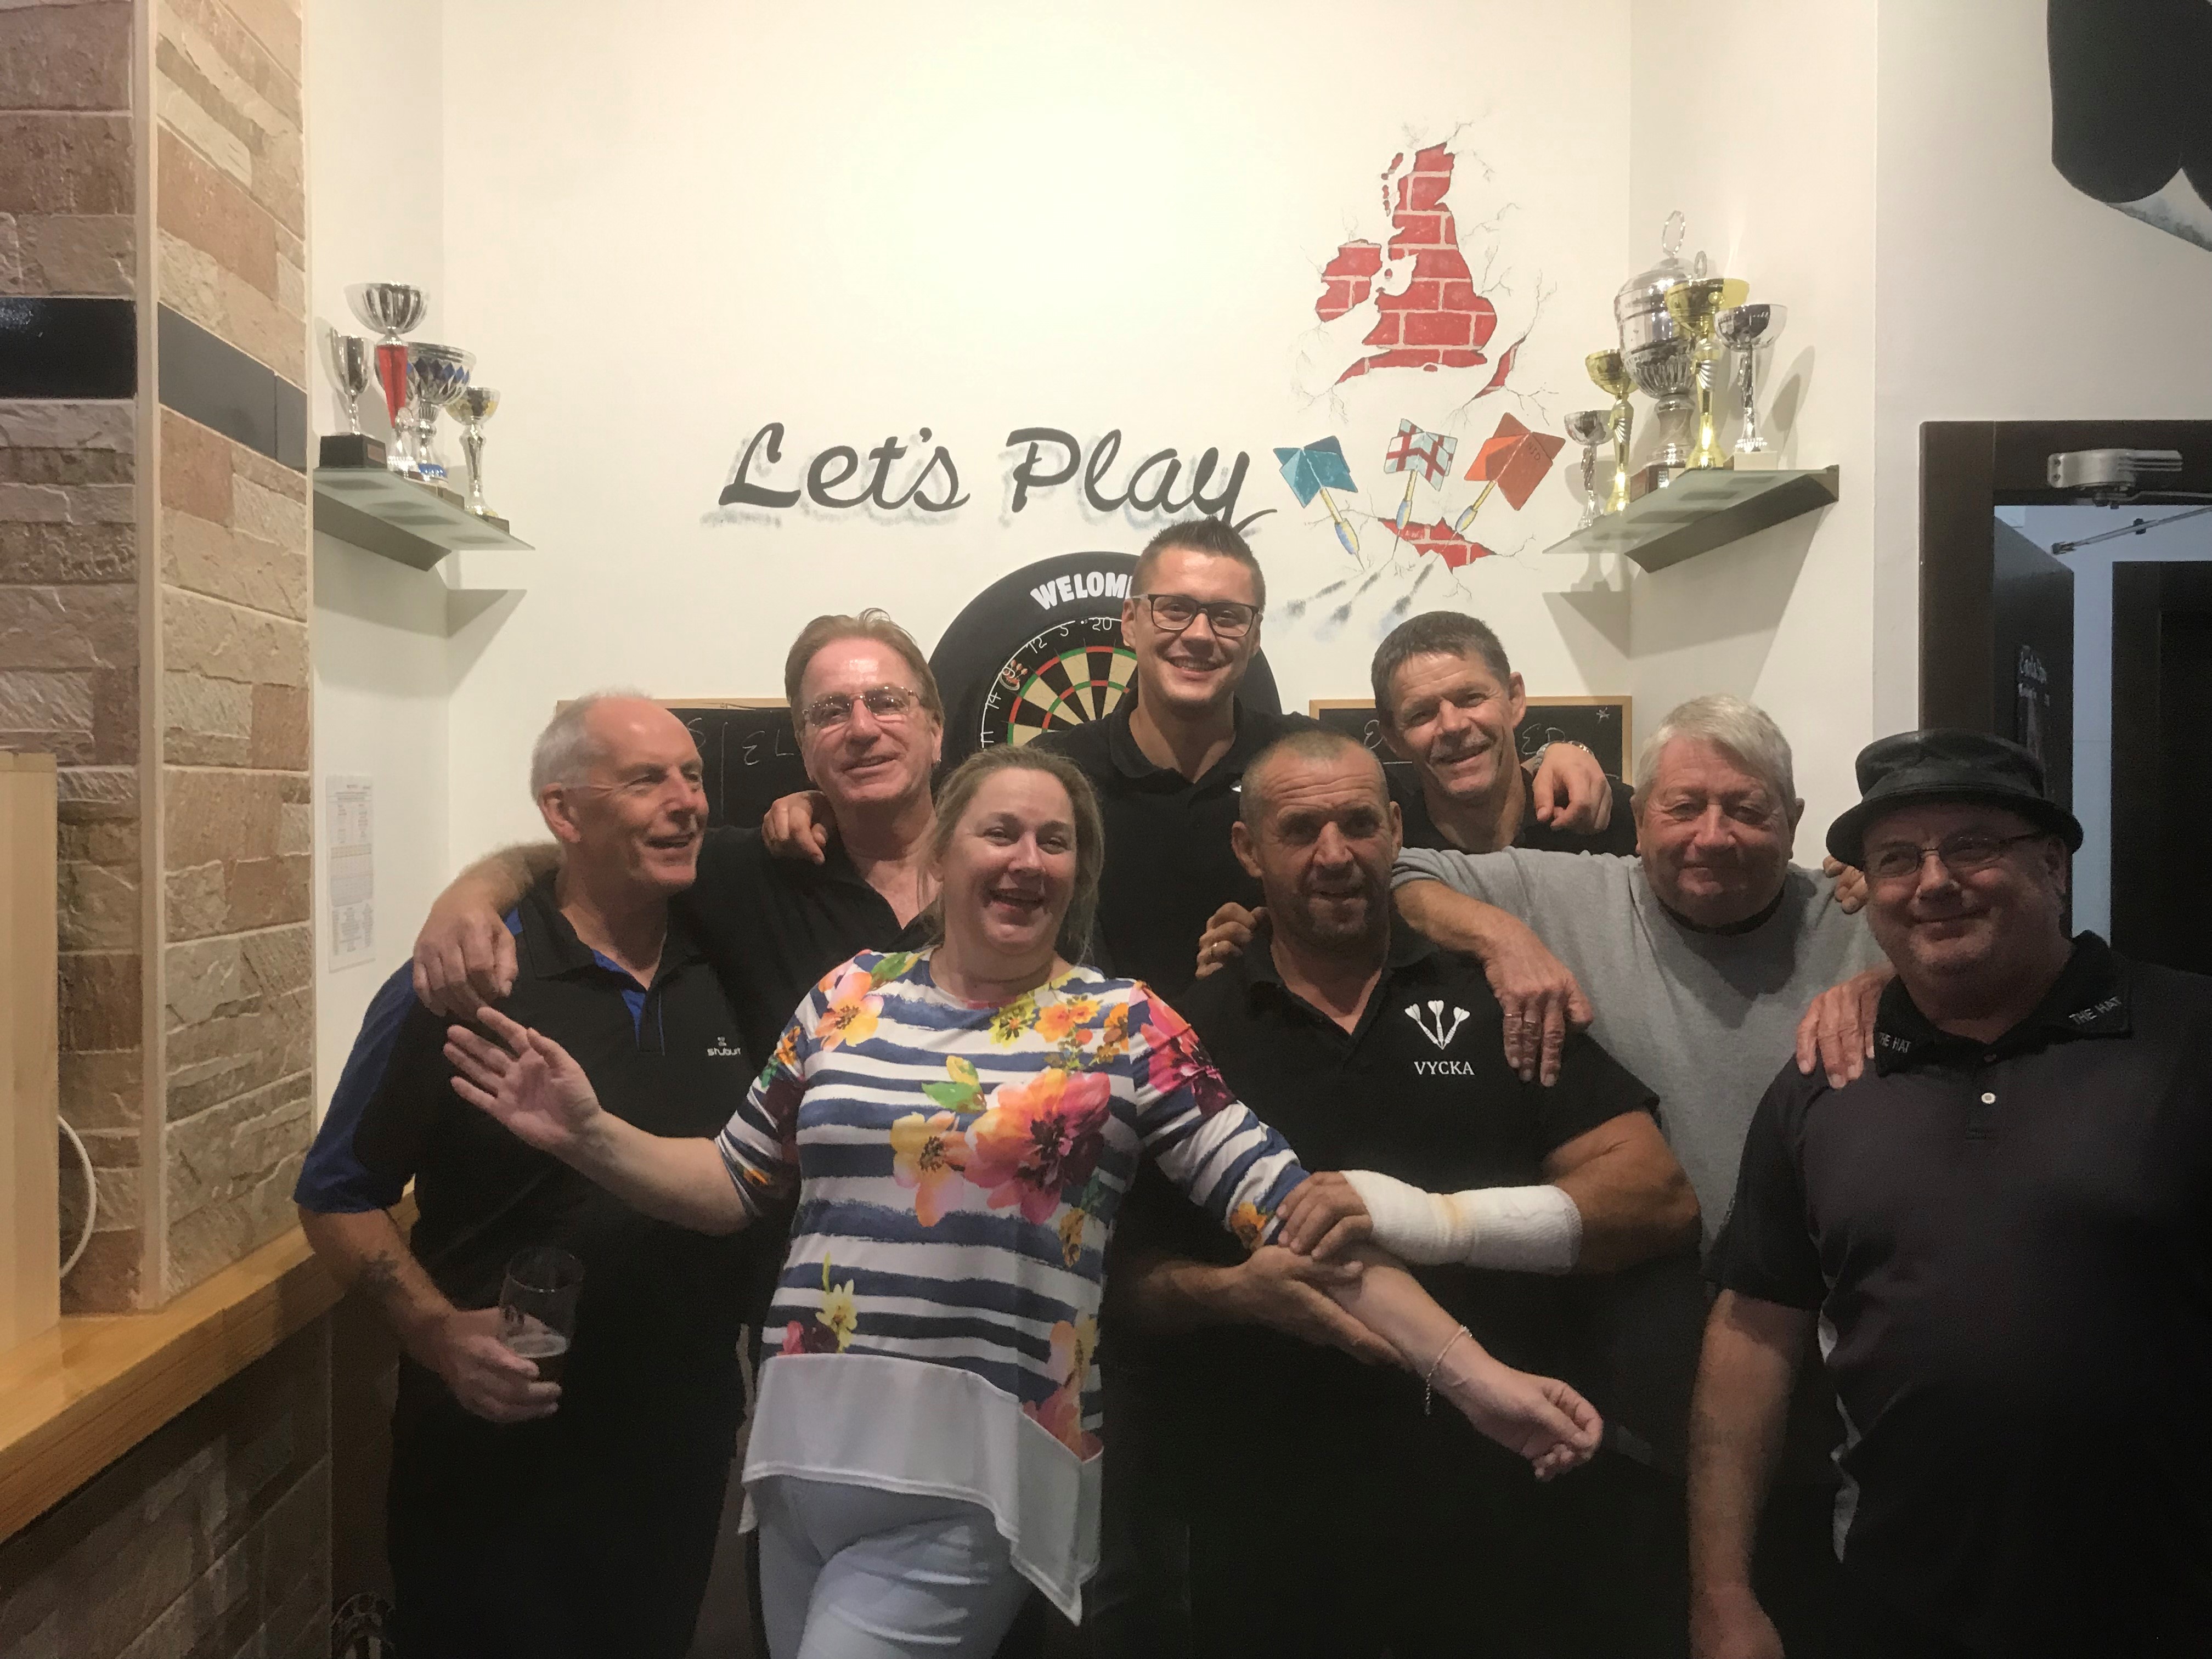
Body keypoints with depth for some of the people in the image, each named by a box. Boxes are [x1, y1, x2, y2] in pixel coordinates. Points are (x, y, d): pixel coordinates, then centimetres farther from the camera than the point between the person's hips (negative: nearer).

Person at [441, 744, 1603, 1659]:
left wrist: (1472, 1374, -14)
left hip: (971, 1474, -4)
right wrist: (588, 1134, 0)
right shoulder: (850, 995, 6)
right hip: (805, 1452, 5)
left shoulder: (1127, 1029, -4)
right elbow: (735, 1184, 14)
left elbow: (1287, 1207, -8)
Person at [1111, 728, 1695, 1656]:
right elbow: (1131, 1275, 1)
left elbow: (1660, 1199, -6)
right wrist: (1240, 1292, -21)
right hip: (1269, 1534, 0)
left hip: (1496, 1511, 0)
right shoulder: (1190, 1034, 1)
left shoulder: (1496, 1001, 1)